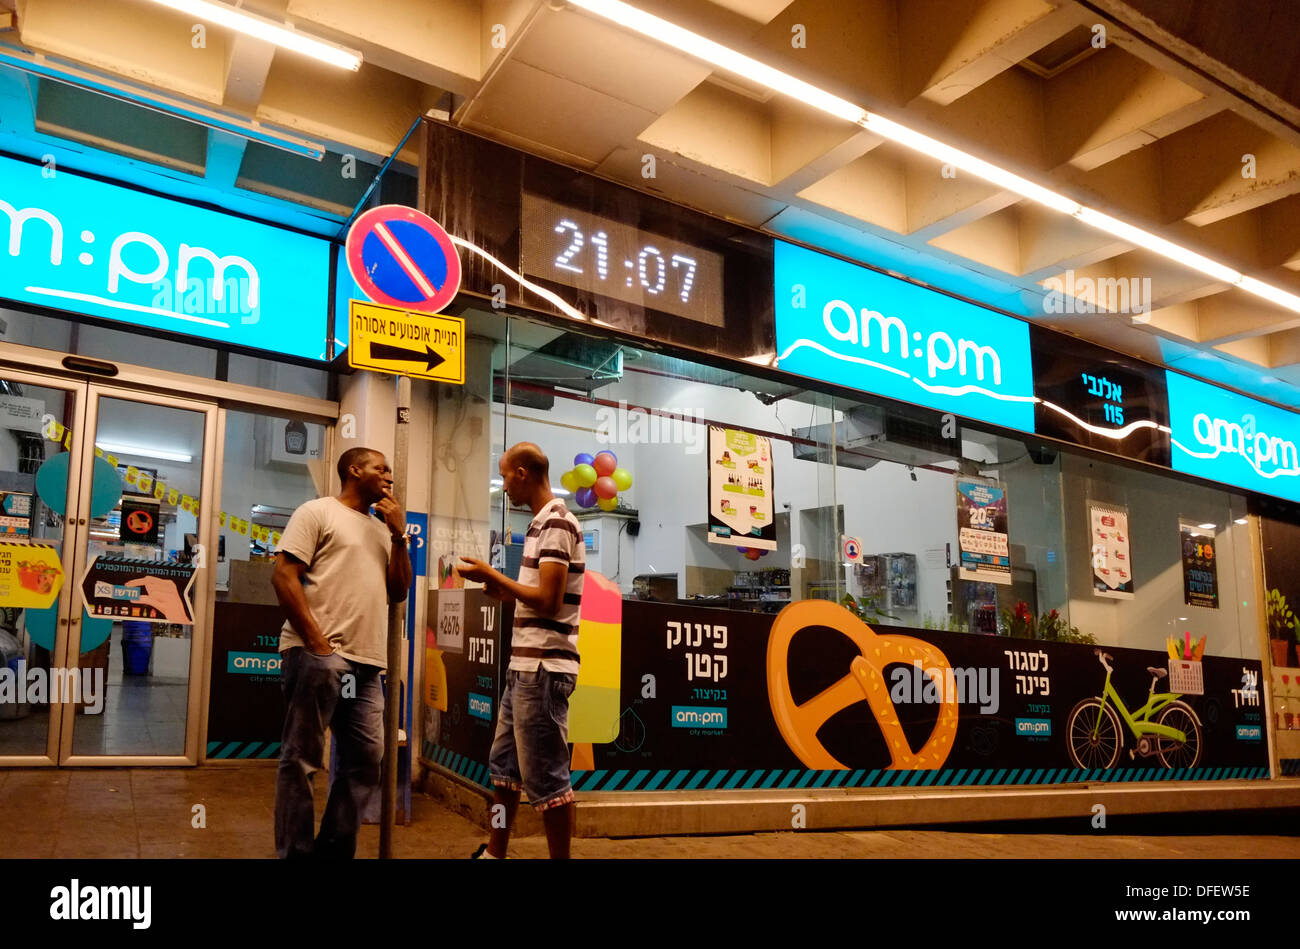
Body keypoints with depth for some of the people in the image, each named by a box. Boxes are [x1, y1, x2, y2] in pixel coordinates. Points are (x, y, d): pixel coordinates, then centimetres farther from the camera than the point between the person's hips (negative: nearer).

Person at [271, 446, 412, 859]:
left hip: (366, 663, 7)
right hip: (318, 655, -7)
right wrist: (316, 643, -15)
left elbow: (398, 592, 17)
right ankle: (296, 852, 9)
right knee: (302, 760, -1)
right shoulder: (318, 511, 1)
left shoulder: (381, 529, 21)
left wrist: (399, 534, 7)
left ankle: (334, 849, 18)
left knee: (366, 760, 7)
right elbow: (284, 576, -8)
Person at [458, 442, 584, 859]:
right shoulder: (541, 523, 14)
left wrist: (490, 575, -13)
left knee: (544, 776, -2)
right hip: (525, 666, 10)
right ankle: (494, 853, 30)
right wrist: (499, 588, 9)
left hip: (543, 669, -10)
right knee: (504, 763, 18)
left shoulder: (557, 523, -15)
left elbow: (548, 600, -22)